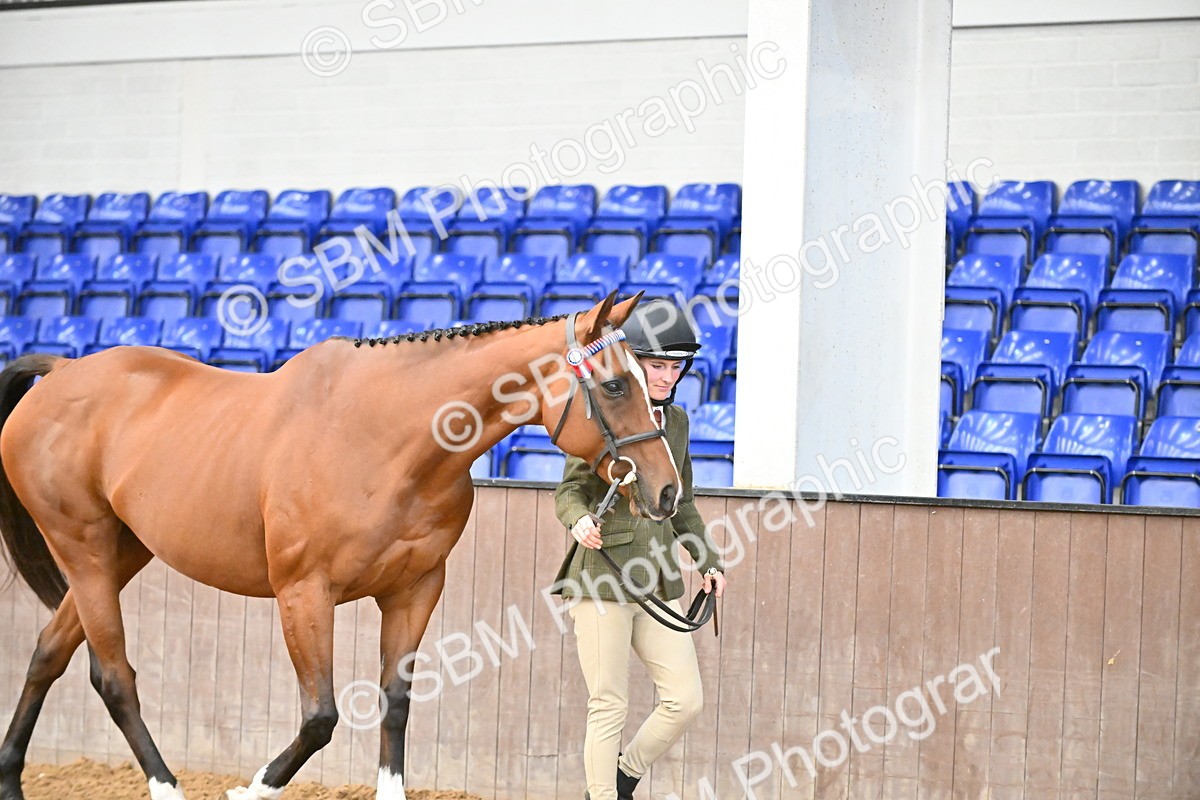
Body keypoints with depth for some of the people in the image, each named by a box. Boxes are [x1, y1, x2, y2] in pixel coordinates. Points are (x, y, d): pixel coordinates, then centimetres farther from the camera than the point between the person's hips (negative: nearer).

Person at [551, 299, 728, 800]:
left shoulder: (676, 421, 12)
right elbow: (569, 490, -5)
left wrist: (709, 562, 17)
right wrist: (579, 520, -26)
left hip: (659, 580, 6)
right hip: (603, 577, -6)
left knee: (686, 699, 1)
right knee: (609, 706, -3)